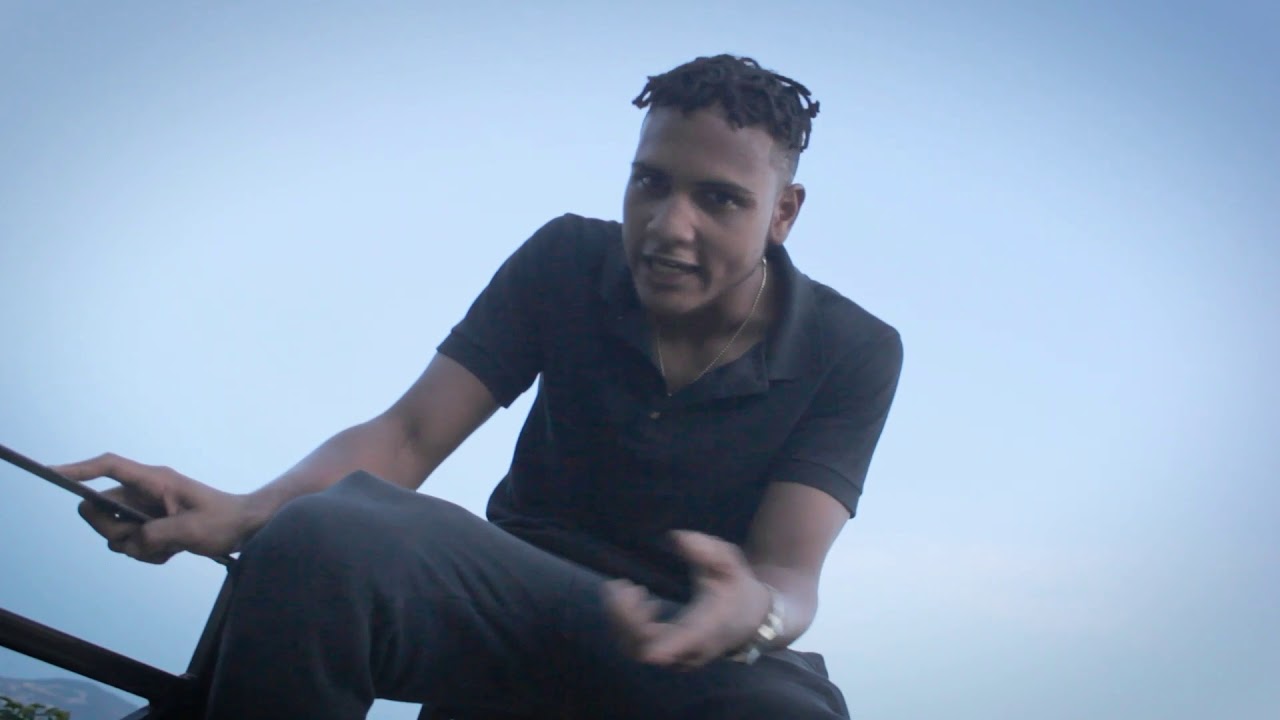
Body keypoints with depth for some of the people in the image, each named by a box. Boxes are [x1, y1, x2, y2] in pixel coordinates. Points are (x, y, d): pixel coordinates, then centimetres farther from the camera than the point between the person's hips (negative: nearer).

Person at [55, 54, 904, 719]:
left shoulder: (852, 352, -8)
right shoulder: (567, 260, -2)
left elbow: (791, 577, -18)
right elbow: (409, 433, -8)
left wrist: (752, 613, -45)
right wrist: (243, 513, -28)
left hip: (703, 647, -1)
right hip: (516, 597, 1)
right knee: (320, 536, -33)